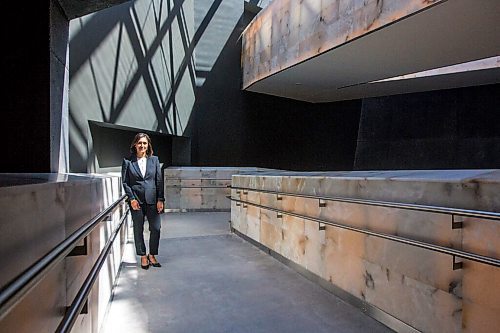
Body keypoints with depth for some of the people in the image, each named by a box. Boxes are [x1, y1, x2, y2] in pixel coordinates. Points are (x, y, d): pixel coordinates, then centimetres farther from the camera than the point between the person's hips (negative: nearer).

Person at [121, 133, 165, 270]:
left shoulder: (154, 160, 5)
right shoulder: (127, 161, 1)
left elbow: (159, 180, 4)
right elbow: (125, 182, 1)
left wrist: (160, 199, -2)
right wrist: (131, 198, -8)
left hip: (152, 200, 1)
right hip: (136, 201, -1)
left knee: (156, 228, 2)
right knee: (138, 230, 8)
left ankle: (152, 255, 20)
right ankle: (143, 257, 24)